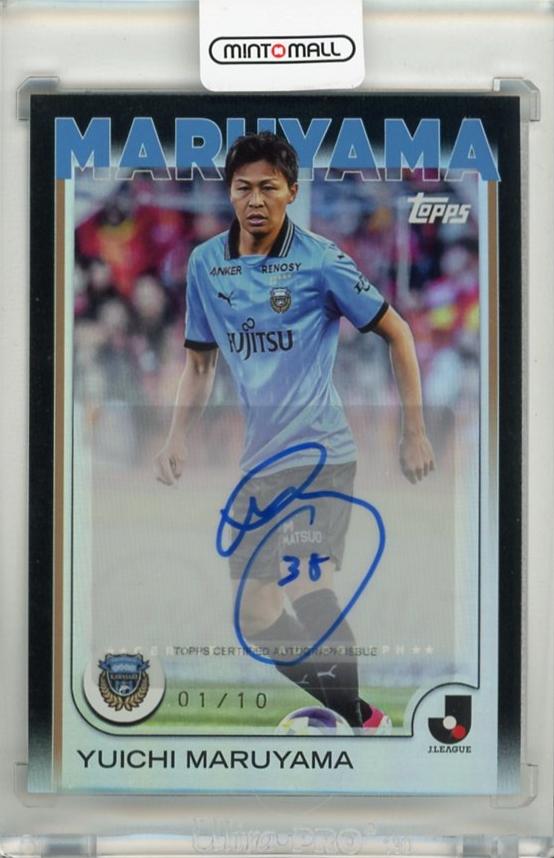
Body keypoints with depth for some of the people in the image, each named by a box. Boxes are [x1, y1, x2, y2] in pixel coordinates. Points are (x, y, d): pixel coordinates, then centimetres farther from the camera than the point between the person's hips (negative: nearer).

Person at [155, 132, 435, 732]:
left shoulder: (320, 260, -6)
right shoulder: (205, 263, 8)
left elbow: (396, 333, 1)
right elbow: (200, 360, 18)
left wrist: (415, 433, -1)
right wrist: (177, 440, 7)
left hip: (320, 453, -6)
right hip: (258, 462, 6)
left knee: (310, 598, -17)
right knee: (257, 618, 4)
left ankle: (351, 721, -1)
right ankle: (359, 717, 18)